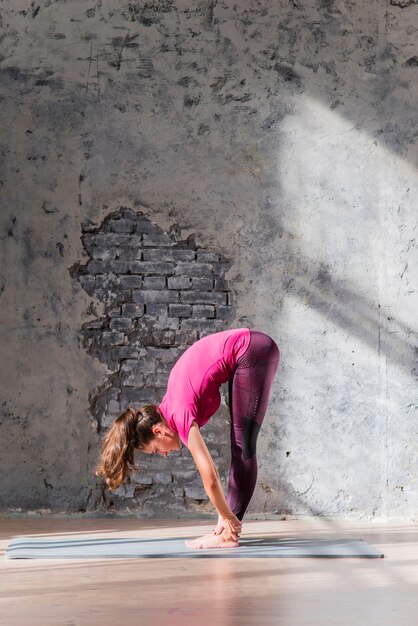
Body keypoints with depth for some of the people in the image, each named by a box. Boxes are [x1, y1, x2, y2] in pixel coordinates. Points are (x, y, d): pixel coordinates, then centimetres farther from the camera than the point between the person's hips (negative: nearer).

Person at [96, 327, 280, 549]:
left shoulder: (181, 417, -16)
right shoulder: (169, 410, 8)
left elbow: (210, 478, -16)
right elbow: (209, 469, 12)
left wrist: (228, 518, -6)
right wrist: (225, 517, 11)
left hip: (253, 353, -8)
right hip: (249, 352, 8)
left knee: (242, 447, -7)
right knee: (239, 447, 9)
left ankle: (229, 534, -5)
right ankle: (227, 531, 13)